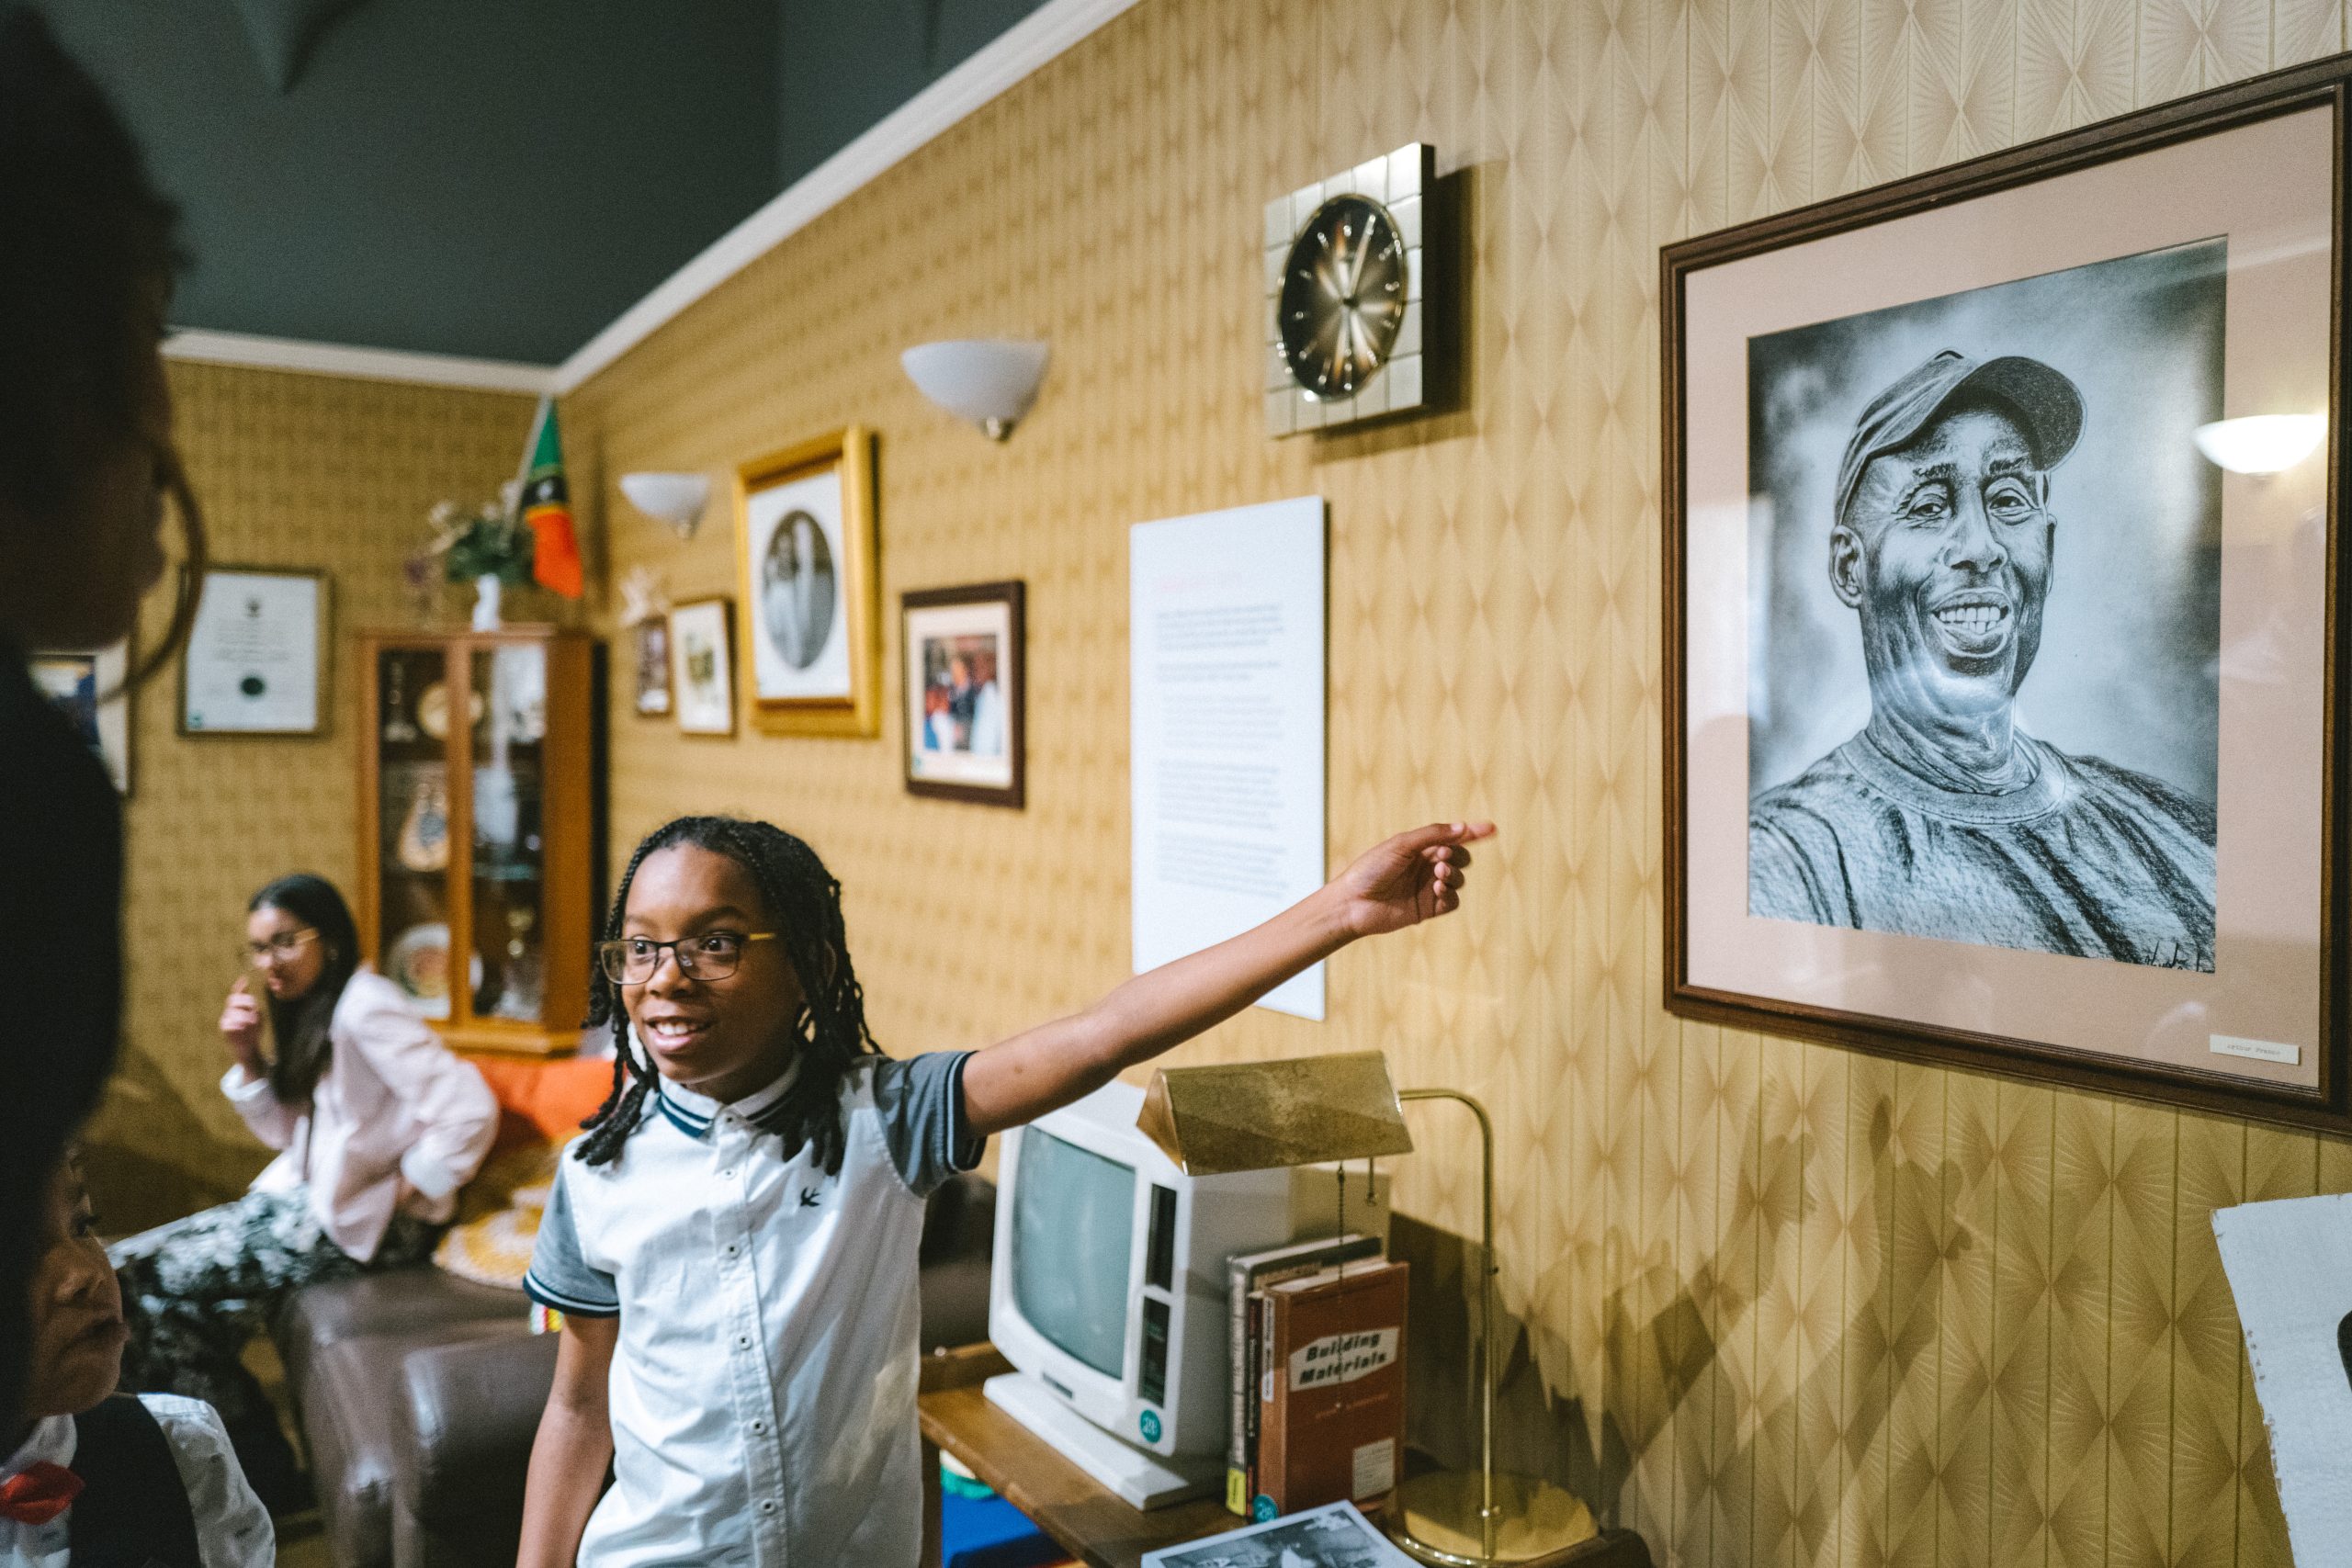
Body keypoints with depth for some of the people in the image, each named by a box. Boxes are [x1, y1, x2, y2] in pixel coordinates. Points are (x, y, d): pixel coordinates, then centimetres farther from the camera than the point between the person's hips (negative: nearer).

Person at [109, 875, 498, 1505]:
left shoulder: (364, 1006, -19)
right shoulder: (307, 1011, 11)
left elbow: (469, 1111, -28)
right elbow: (289, 1134, 15)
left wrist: (403, 1197, -18)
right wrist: (246, 1058, 1)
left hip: (360, 1219, -9)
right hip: (305, 1196, 9)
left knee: (167, 1283, -11)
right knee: (130, 1266, 0)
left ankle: (260, 1471, 4)